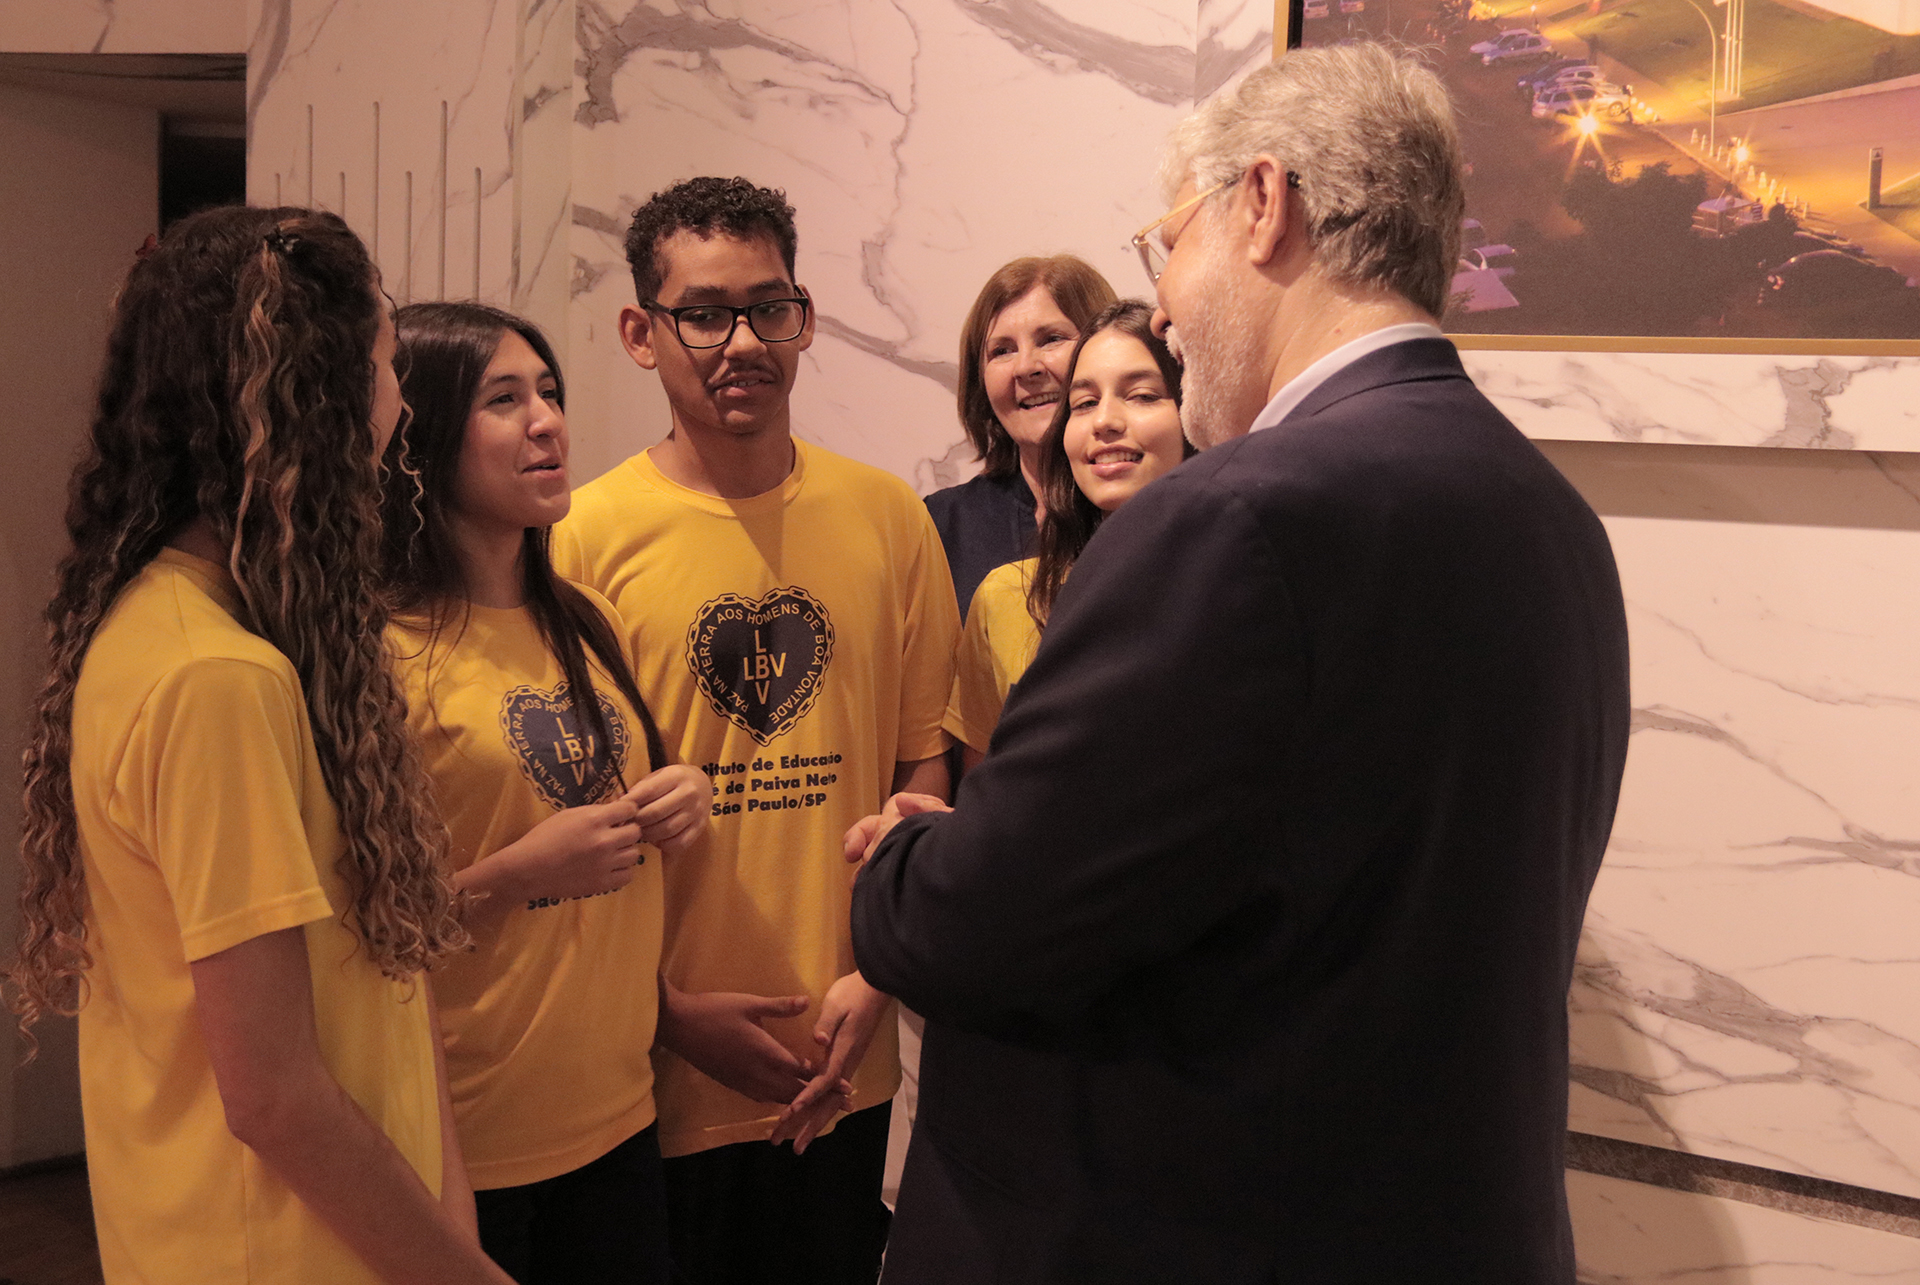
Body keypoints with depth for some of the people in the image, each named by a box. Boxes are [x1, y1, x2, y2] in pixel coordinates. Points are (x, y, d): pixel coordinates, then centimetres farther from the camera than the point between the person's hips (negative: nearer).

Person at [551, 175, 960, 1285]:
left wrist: (876, 977, -5)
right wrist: (671, 1012, -11)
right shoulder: (587, 535, -8)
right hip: (657, 1070, -2)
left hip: (843, 1065, 3)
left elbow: (926, 765, 4)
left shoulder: (888, 517, 1)